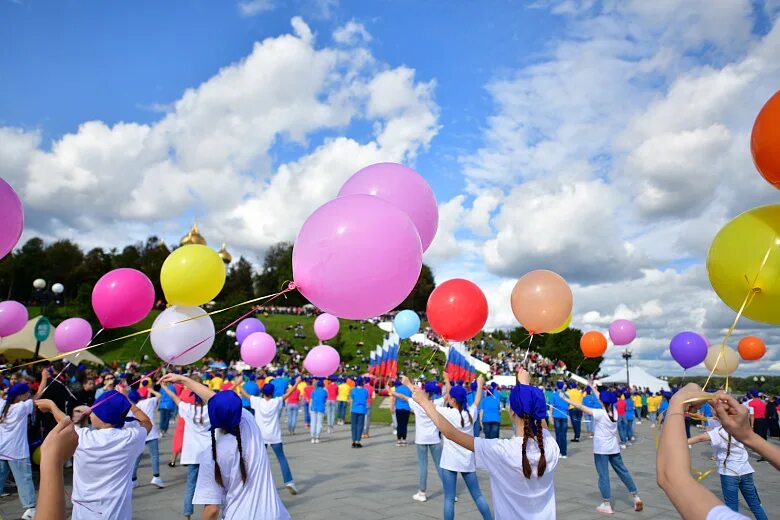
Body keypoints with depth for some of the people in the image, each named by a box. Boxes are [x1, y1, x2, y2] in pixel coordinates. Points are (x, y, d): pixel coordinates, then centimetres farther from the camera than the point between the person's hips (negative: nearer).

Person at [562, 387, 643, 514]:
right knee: (623, 471, 17)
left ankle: (607, 504, 2)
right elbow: (604, 402, 17)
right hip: (614, 448, 6)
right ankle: (636, 497, 23)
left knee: (603, 475, -1)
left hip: (601, 449, -6)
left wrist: (566, 399, -16)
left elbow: (581, 407, -20)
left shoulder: (600, 413, -16)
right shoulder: (614, 412, 1)